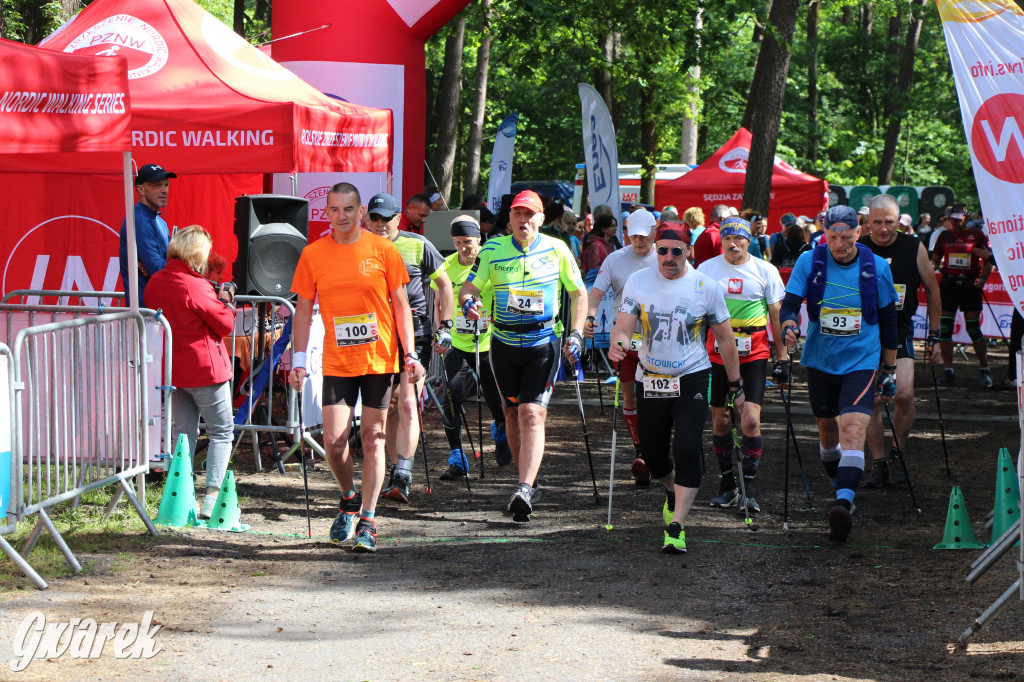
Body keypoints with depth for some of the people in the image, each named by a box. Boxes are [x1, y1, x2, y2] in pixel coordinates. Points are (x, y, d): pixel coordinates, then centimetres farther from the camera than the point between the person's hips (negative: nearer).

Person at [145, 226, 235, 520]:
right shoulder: (195, 287, -20)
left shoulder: (156, 283, 2)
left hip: (172, 371, 7)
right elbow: (225, 324, -14)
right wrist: (225, 301, 6)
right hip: (204, 368, -7)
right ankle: (212, 497, -5)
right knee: (222, 431, 4)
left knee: (183, 433, 13)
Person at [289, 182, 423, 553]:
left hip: (379, 359, -1)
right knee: (334, 441, -5)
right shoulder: (313, 255, 1)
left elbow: (400, 304, 2)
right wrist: (299, 360, 0)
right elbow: (303, 309, 6)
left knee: (372, 438, 1)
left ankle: (367, 520, 7)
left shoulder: (383, 250, -2)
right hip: (337, 362, 1)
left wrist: (410, 355, -4)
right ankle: (349, 499, 23)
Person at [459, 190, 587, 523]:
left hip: (544, 343, -3)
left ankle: (524, 490, -23)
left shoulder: (556, 250, -2)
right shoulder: (493, 250, -1)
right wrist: (468, 302, -23)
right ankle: (528, 482, 27)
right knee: (512, 412, 11)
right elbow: (468, 287, 1)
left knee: (532, 414, -15)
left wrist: (576, 334, -2)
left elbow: (578, 293, 8)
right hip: (504, 343, 3)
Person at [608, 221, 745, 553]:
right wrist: (617, 343, -29)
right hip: (651, 382, 2)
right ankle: (673, 492, 44)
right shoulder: (638, 282, 0)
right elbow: (623, 325, -5)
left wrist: (735, 385, 8)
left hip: (691, 381, -2)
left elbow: (725, 338, 6)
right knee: (653, 455, 10)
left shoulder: (705, 287, -3)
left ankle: (676, 527, -14)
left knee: (686, 451, -18)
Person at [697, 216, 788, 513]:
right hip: (717, 354, 2)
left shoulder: (765, 271, 1)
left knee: (750, 419, -13)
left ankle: (749, 485, -3)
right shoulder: (707, 269, 4)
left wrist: (783, 357, 3)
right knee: (720, 421, 5)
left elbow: (777, 316, 6)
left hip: (754, 355, -2)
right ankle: (727, 483, 19)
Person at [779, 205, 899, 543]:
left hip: (861, 361, -2)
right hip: (820, 360, 3)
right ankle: (839, 486, 40)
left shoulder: (877, 268, -4)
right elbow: (790, 303, -8)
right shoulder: (809, 262, -3)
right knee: (827, 429, 15)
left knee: (853, 429, -20)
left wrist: (890, 370, 8)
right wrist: (789, 326, -32)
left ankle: (844, 505, -31)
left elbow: (887, 320, 5)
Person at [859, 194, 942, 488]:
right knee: (871, 400, -3)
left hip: (900, 331, 0)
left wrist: (934, 336, 8)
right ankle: (878, 463, 7)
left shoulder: (913, 248, -1)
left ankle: (897, 455, 5)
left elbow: (932, 290, 9)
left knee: (904, 394, -15)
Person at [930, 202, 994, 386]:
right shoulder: (944, 236, 10)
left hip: (970, 285, -3)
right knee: (944, 327, -3)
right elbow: (935, 259, 15)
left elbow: (988, 261, 4)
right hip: (948, 284, 3)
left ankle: (984, 369, 8)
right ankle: (948, 371, 4)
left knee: (973, 328, -5)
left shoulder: (977, 235, 2)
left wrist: (983, 278, -12)